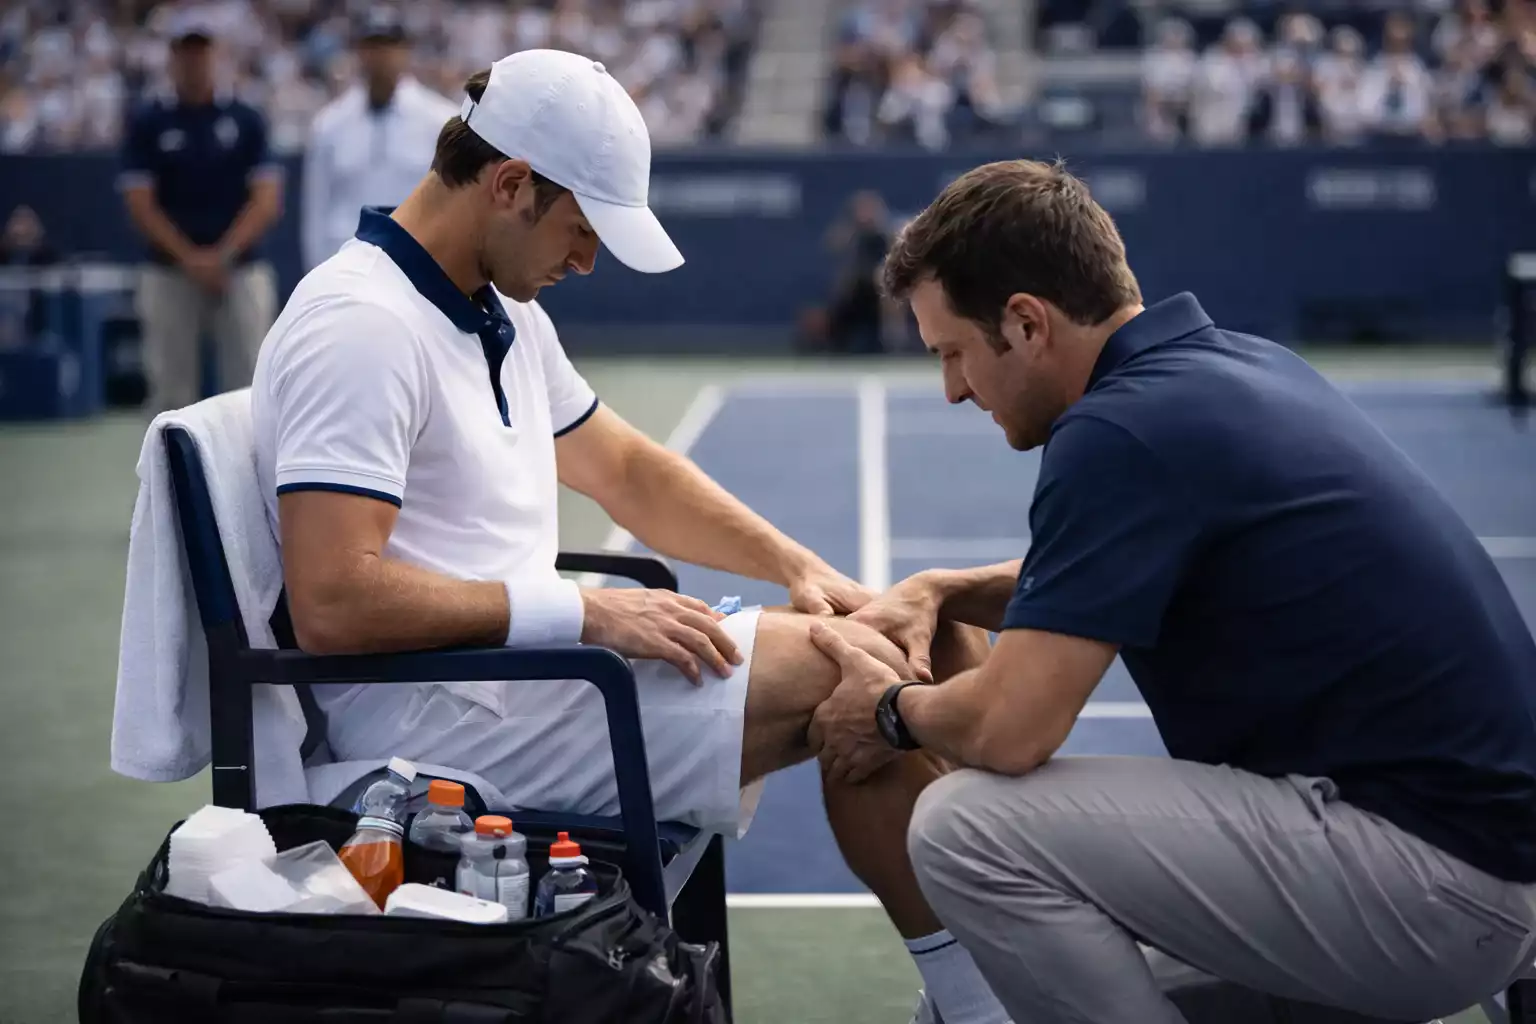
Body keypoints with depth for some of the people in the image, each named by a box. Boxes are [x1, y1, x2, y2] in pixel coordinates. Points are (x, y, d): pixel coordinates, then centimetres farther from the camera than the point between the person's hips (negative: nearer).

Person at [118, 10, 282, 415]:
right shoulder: (148, 122, 4)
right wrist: (190, 258, -12)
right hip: (169, 274, 0)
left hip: (242, 271, 0)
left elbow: (267, 200, 0)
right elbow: (140, 204, -1)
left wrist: (223, 254, -11)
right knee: (171, 393, 1)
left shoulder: (245, 119, 5)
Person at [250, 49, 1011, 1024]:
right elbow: (333, 605, -25)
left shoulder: (505, 312, 13)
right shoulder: (362, 325, -17)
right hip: (434, 714, -10)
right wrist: (584, 612, -22)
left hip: (517, 657, 10)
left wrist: (800, 566, 10)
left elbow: (627, 468, 24)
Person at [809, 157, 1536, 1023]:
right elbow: (1105, 580, 29)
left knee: (971, 828, -16)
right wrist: (942, 591, 15)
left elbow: (1008, 727, -20)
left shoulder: (1123, 430, -18)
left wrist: (893, 713, 2)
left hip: (1436, 882, -10)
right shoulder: (1235, 365, 11)